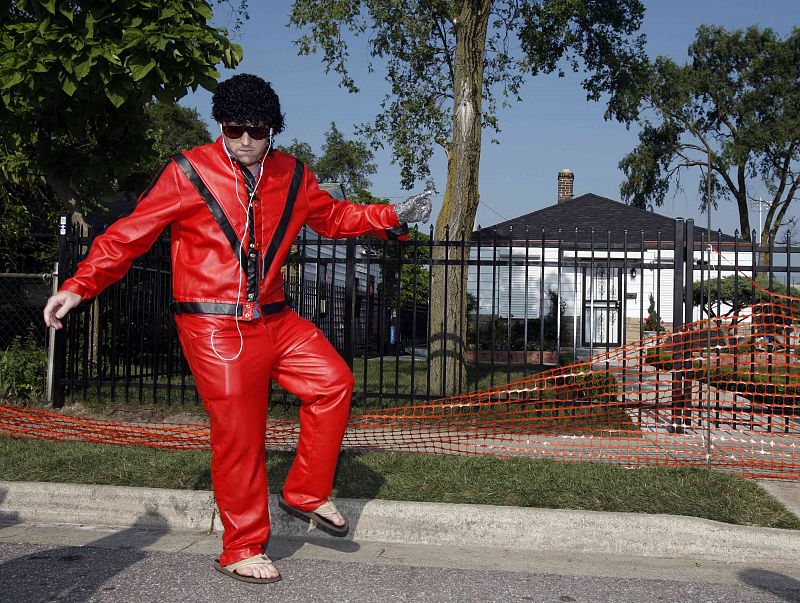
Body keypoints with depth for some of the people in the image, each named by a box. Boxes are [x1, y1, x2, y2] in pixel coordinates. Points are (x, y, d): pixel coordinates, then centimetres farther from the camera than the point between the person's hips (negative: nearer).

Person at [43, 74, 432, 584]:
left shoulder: (293, 177, 8)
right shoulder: (188, 173, -7)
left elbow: (333, 217, 24)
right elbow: (129, 235, -5)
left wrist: (392, 217, 14)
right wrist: (80, 286, -12)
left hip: (273, 319, 6)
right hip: (215, 328, -6)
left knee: (333, 381, -2)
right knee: (240, 436, -3)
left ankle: (306, 493, 14)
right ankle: (242, 550, 12)